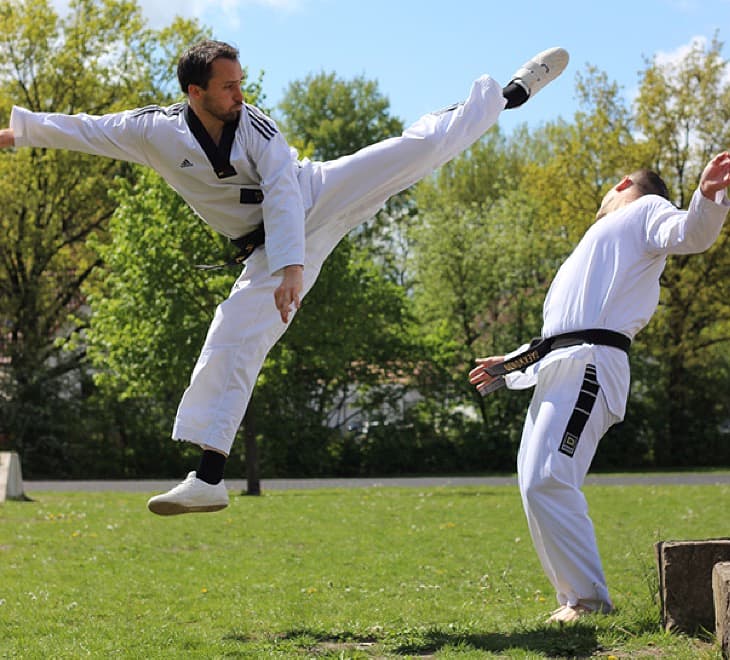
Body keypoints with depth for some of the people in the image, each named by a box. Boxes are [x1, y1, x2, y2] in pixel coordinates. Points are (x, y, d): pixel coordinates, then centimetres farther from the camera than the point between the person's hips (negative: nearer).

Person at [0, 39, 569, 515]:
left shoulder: (255, 125, -15)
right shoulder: (155, 131, -10)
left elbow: (283, 194, -23)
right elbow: (80, 130, 0)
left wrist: (292, 266, -34)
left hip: (321, 197, -1)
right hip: (268, 247, 1)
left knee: (423, 144, -12)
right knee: (231, 347, -10)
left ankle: (510, 93, 10)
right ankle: (209, 478, -6)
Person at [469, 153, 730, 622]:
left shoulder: (646, 210, 10)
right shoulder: (602, 238, 34)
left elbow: (689, 234, -15)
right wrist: (506, 367, 39)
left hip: (587, 368, -10)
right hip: (557, 371, 10)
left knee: (547, 482, -20)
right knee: (539, 483, 7)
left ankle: (589, 599, -13)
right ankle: (574, 598, 12)